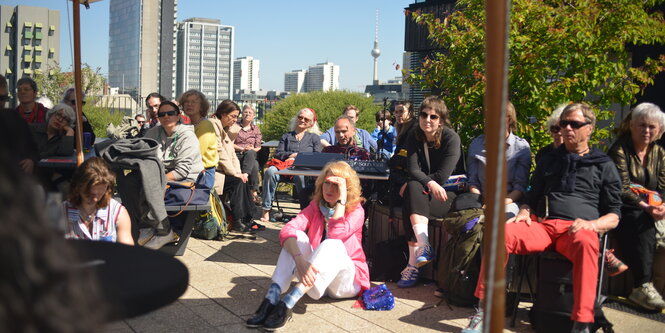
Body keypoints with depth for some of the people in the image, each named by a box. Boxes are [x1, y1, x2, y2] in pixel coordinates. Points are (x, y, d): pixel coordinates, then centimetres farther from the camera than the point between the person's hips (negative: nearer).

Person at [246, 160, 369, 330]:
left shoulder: (356, 211, -8)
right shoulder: (315, 206, 1)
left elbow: (337, 234, -31)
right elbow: (287, 230, -19)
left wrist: (342, 198, -25)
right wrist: (300, 261, -38)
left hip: (346, 280, -3)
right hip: (314, 276, 3)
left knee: (333, 244, -34)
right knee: (298, 237, -22)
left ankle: (288, 303, -46)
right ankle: (271, 299, -37)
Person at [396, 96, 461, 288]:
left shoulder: (451, 137, -8)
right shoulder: (415, 138, 6)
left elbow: (443, 175, -16)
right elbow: (412, 169, -7)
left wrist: (410, 185, -14)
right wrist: (430, 183, -27)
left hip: (448, 195, -4)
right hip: (421, 191, 4)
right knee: (413, 188, -30)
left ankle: (413, 264, -33)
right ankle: (424, 247, -38)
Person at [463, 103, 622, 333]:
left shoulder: (604, 166, 17)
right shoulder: (549, 160, 26)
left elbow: (613, 217, 12)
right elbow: (531, 198, 28)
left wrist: (591, 224, -10)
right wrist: (524, 212, 4)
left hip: (578, 229, -2)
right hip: (542, 224, 3)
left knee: (586, 243, -40)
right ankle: (484, 311, -26)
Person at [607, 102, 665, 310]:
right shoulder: (620, 150, -4)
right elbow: (621, 188, -12)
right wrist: (645, 206, -25)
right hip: (624, 209, -5)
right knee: (642, 222, -34)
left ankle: (641, 287, -26)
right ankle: (643, 286, -35)